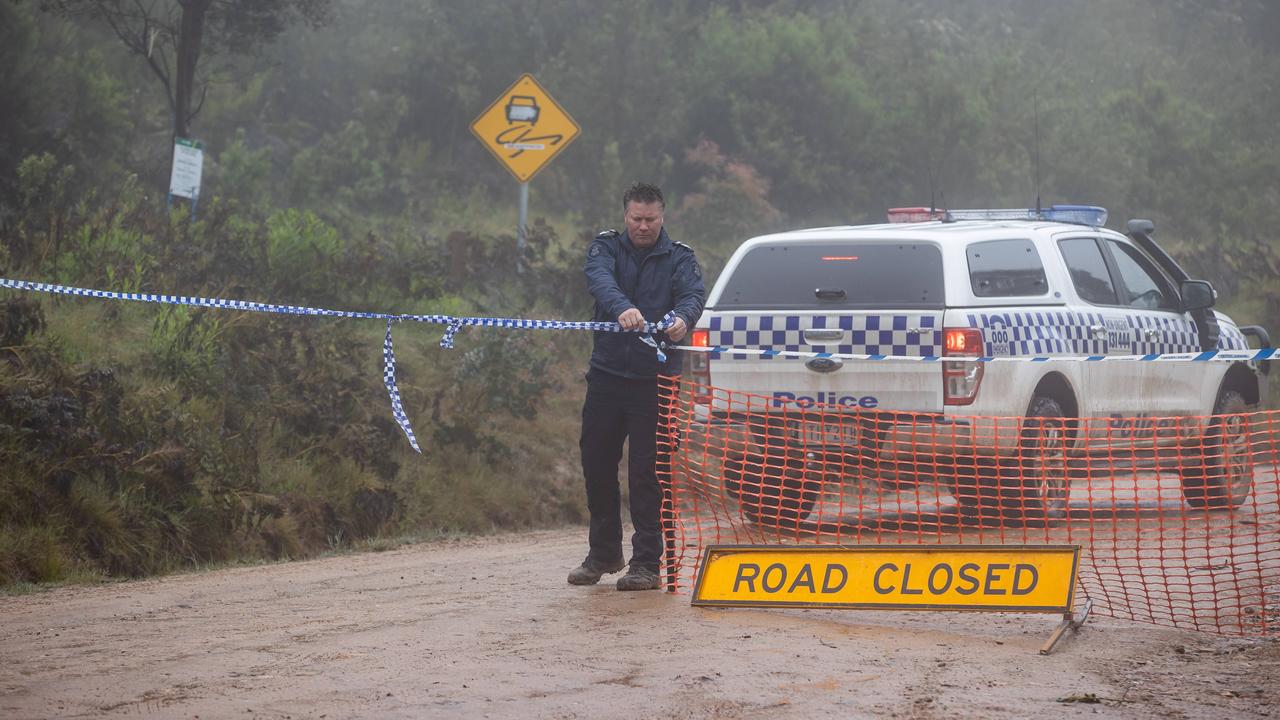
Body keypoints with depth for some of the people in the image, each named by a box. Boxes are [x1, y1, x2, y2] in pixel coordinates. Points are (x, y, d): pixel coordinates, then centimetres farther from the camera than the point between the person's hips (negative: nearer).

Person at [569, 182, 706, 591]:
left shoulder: (679, 258, 4)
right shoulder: (606, 247, 6)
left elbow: (694, 294, -15)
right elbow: (599, 279, -17)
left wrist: (682, 317, -40)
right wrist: (622, 308, -39)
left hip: (654, 378, -2)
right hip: (607, 373, 3)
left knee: (647, 471, -5)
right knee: (596, 463, 9)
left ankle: (646, 563, 0)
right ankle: (604, 553, 25)